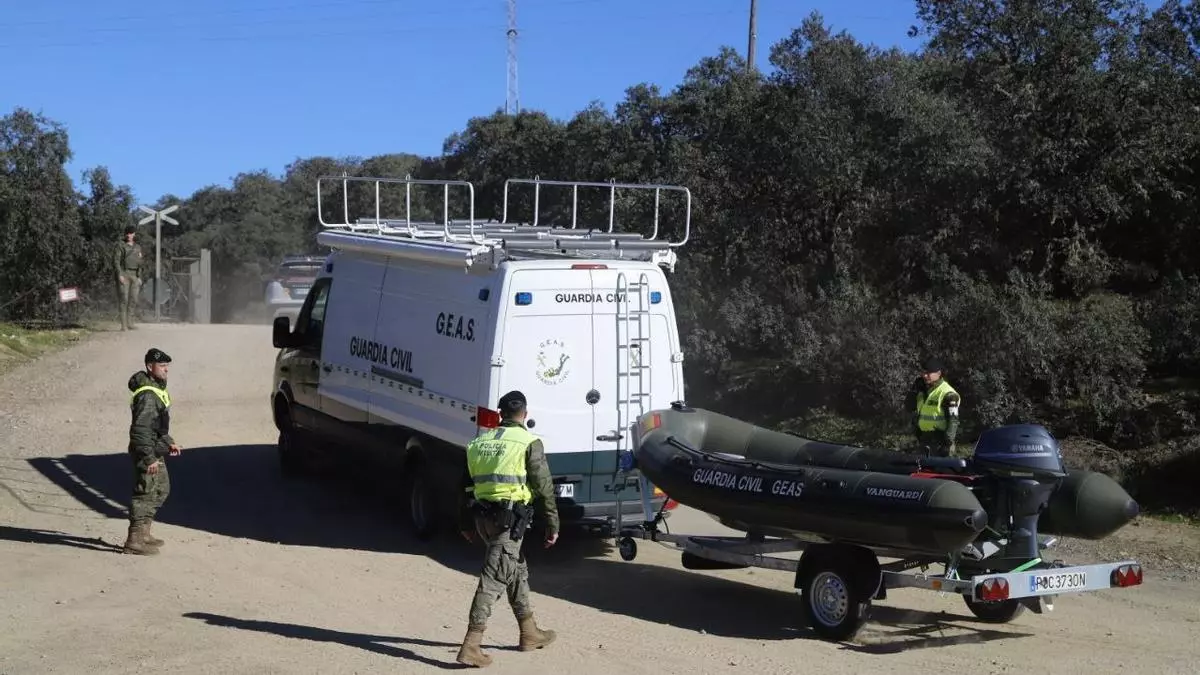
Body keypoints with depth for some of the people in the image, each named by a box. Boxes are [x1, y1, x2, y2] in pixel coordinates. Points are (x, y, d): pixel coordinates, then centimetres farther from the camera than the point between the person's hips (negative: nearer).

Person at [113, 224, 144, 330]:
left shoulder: (138, 248, 17)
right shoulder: (120, 246, 0)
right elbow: (115, 261, -8)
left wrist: (139, 278, 9)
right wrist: (119, 275, -18)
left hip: (135, 275, 5)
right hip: (124, 274, -5)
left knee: (133, 300, 1)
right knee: (123, 299, -9)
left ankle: (129, 323, 7)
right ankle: (123, 325, -10)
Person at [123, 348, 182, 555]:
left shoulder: (157, 390, 12)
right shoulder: (147, 395, -21)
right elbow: (140, 429, -26)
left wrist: (169, 442, 22)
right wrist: (149, 458, -26)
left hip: (156, 452, 11)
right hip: (147, 454, -11)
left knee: (162, 490, 20)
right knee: (146, 494, -7)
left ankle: (143, 532, 29)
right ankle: (134, 540, -3)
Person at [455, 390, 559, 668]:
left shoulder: (480, 442, 14)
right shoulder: (529, 443, -5)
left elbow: (468, 484, 17)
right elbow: (544, 486, -7)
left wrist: (467, 524, 24)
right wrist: (553, 524, -1)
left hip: (482, 516, 7)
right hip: (510, 517, -7)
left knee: (516, 570, 22)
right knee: (494, 577, -8)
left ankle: (529, 633, 32)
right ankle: (471, 646, -13)